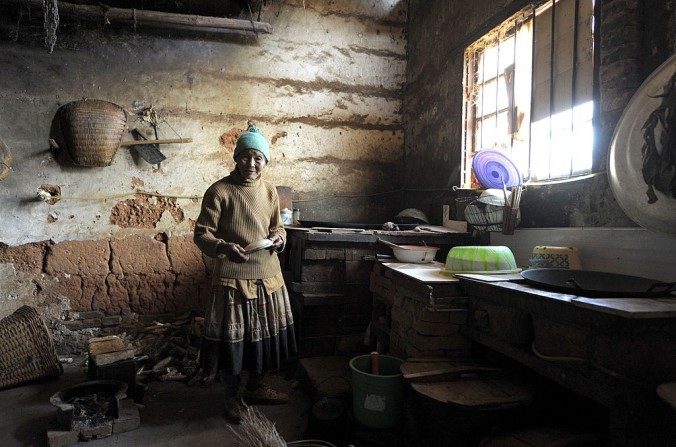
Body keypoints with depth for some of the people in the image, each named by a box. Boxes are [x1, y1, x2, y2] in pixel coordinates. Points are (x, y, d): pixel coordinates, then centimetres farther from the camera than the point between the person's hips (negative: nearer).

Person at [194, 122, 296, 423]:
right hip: (232, 277, -5)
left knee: (263, 334, 16)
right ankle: (232, 395, 30)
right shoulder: (219, 191, -11)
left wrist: (279, 237, -6)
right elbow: (202, 234, -10)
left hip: (267, 275, 5)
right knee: (231, 337, 6)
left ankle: (255, 387, 38)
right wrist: (224, 247, -29)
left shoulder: (269, 191, 5)